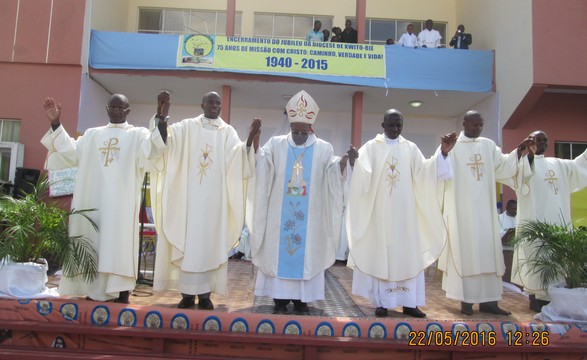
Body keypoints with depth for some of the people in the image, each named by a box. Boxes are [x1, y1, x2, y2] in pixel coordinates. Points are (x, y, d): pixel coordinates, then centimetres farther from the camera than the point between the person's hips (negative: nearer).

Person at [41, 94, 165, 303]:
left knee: (120, 243, -6)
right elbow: (71, 152, 12)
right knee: (92, 242, 5)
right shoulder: (92, 135, 21)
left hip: (121, 203, -4)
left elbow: (154, 149, -11)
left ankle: (121, 294, -2)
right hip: (93, 201, 4)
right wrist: (56, 124, 8)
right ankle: (93, 292, 13)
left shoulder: (138, 135, 8)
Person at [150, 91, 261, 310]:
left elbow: (239, 155, -8)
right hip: (189, 195, 0)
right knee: (188, 239, -1)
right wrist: (161, 113, -23)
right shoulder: (187, 127, 9)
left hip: (214, 197, 1)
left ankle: (205, 293, 8)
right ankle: (187, 293, 7)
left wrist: (251, 137, -25)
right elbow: (164, 138, -7)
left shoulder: (228, 132, 9)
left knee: (210, 241, 1)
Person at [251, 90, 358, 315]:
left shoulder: (323, 149, 5)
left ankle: (301, 299, 11)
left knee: (307, 251, 2)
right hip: (281, 212, 0)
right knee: (278, 249, 1)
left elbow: (334, 171, -8)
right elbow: (258, 162, -6)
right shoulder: (275, 144, 6)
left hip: (309, 214, 0)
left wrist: (346, 159, -27)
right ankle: (280, 299, 10)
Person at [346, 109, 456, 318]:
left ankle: (408, 302, 12)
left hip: (404, 211, 3)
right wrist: (354, 161, -35)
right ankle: (381, 302, 7)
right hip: (379, 211, -2)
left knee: (408, 253, 3)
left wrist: (443, 153, -12)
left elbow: (424, 172, -2)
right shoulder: (371, 148, 1)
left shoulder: (410, 148, 10)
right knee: (379, 252, -1)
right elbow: (362, 175, -14)